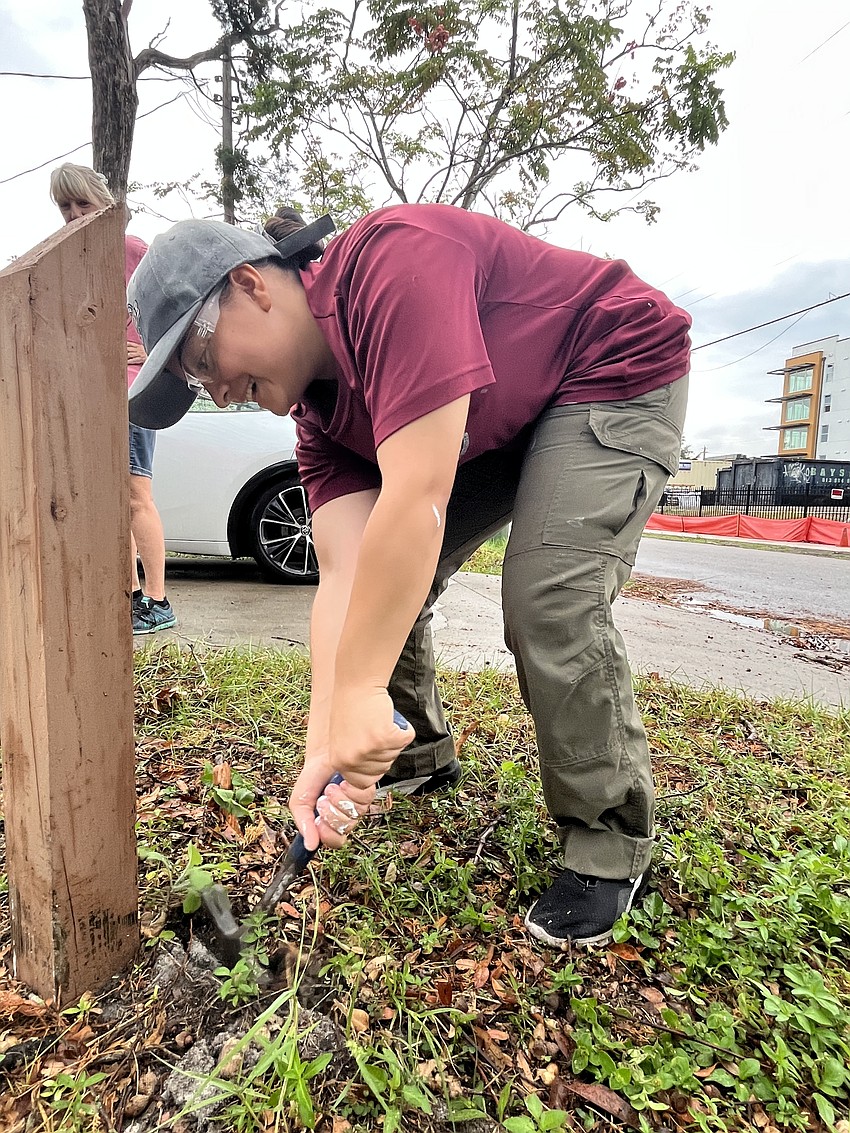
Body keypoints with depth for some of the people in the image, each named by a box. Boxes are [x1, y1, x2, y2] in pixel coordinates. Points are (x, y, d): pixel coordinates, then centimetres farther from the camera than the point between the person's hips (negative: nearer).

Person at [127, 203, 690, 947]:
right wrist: (329, 748, -23)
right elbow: (344, 578, -16)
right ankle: (420, 756, 22)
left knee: (549, 600, -26)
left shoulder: (392, 261, -31)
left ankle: (611, 843, -3)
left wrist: (360, 694, -36)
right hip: (496, 426, 8)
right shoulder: (320, 417, -6)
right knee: (386, 583, -1)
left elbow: (417, 501, -40)